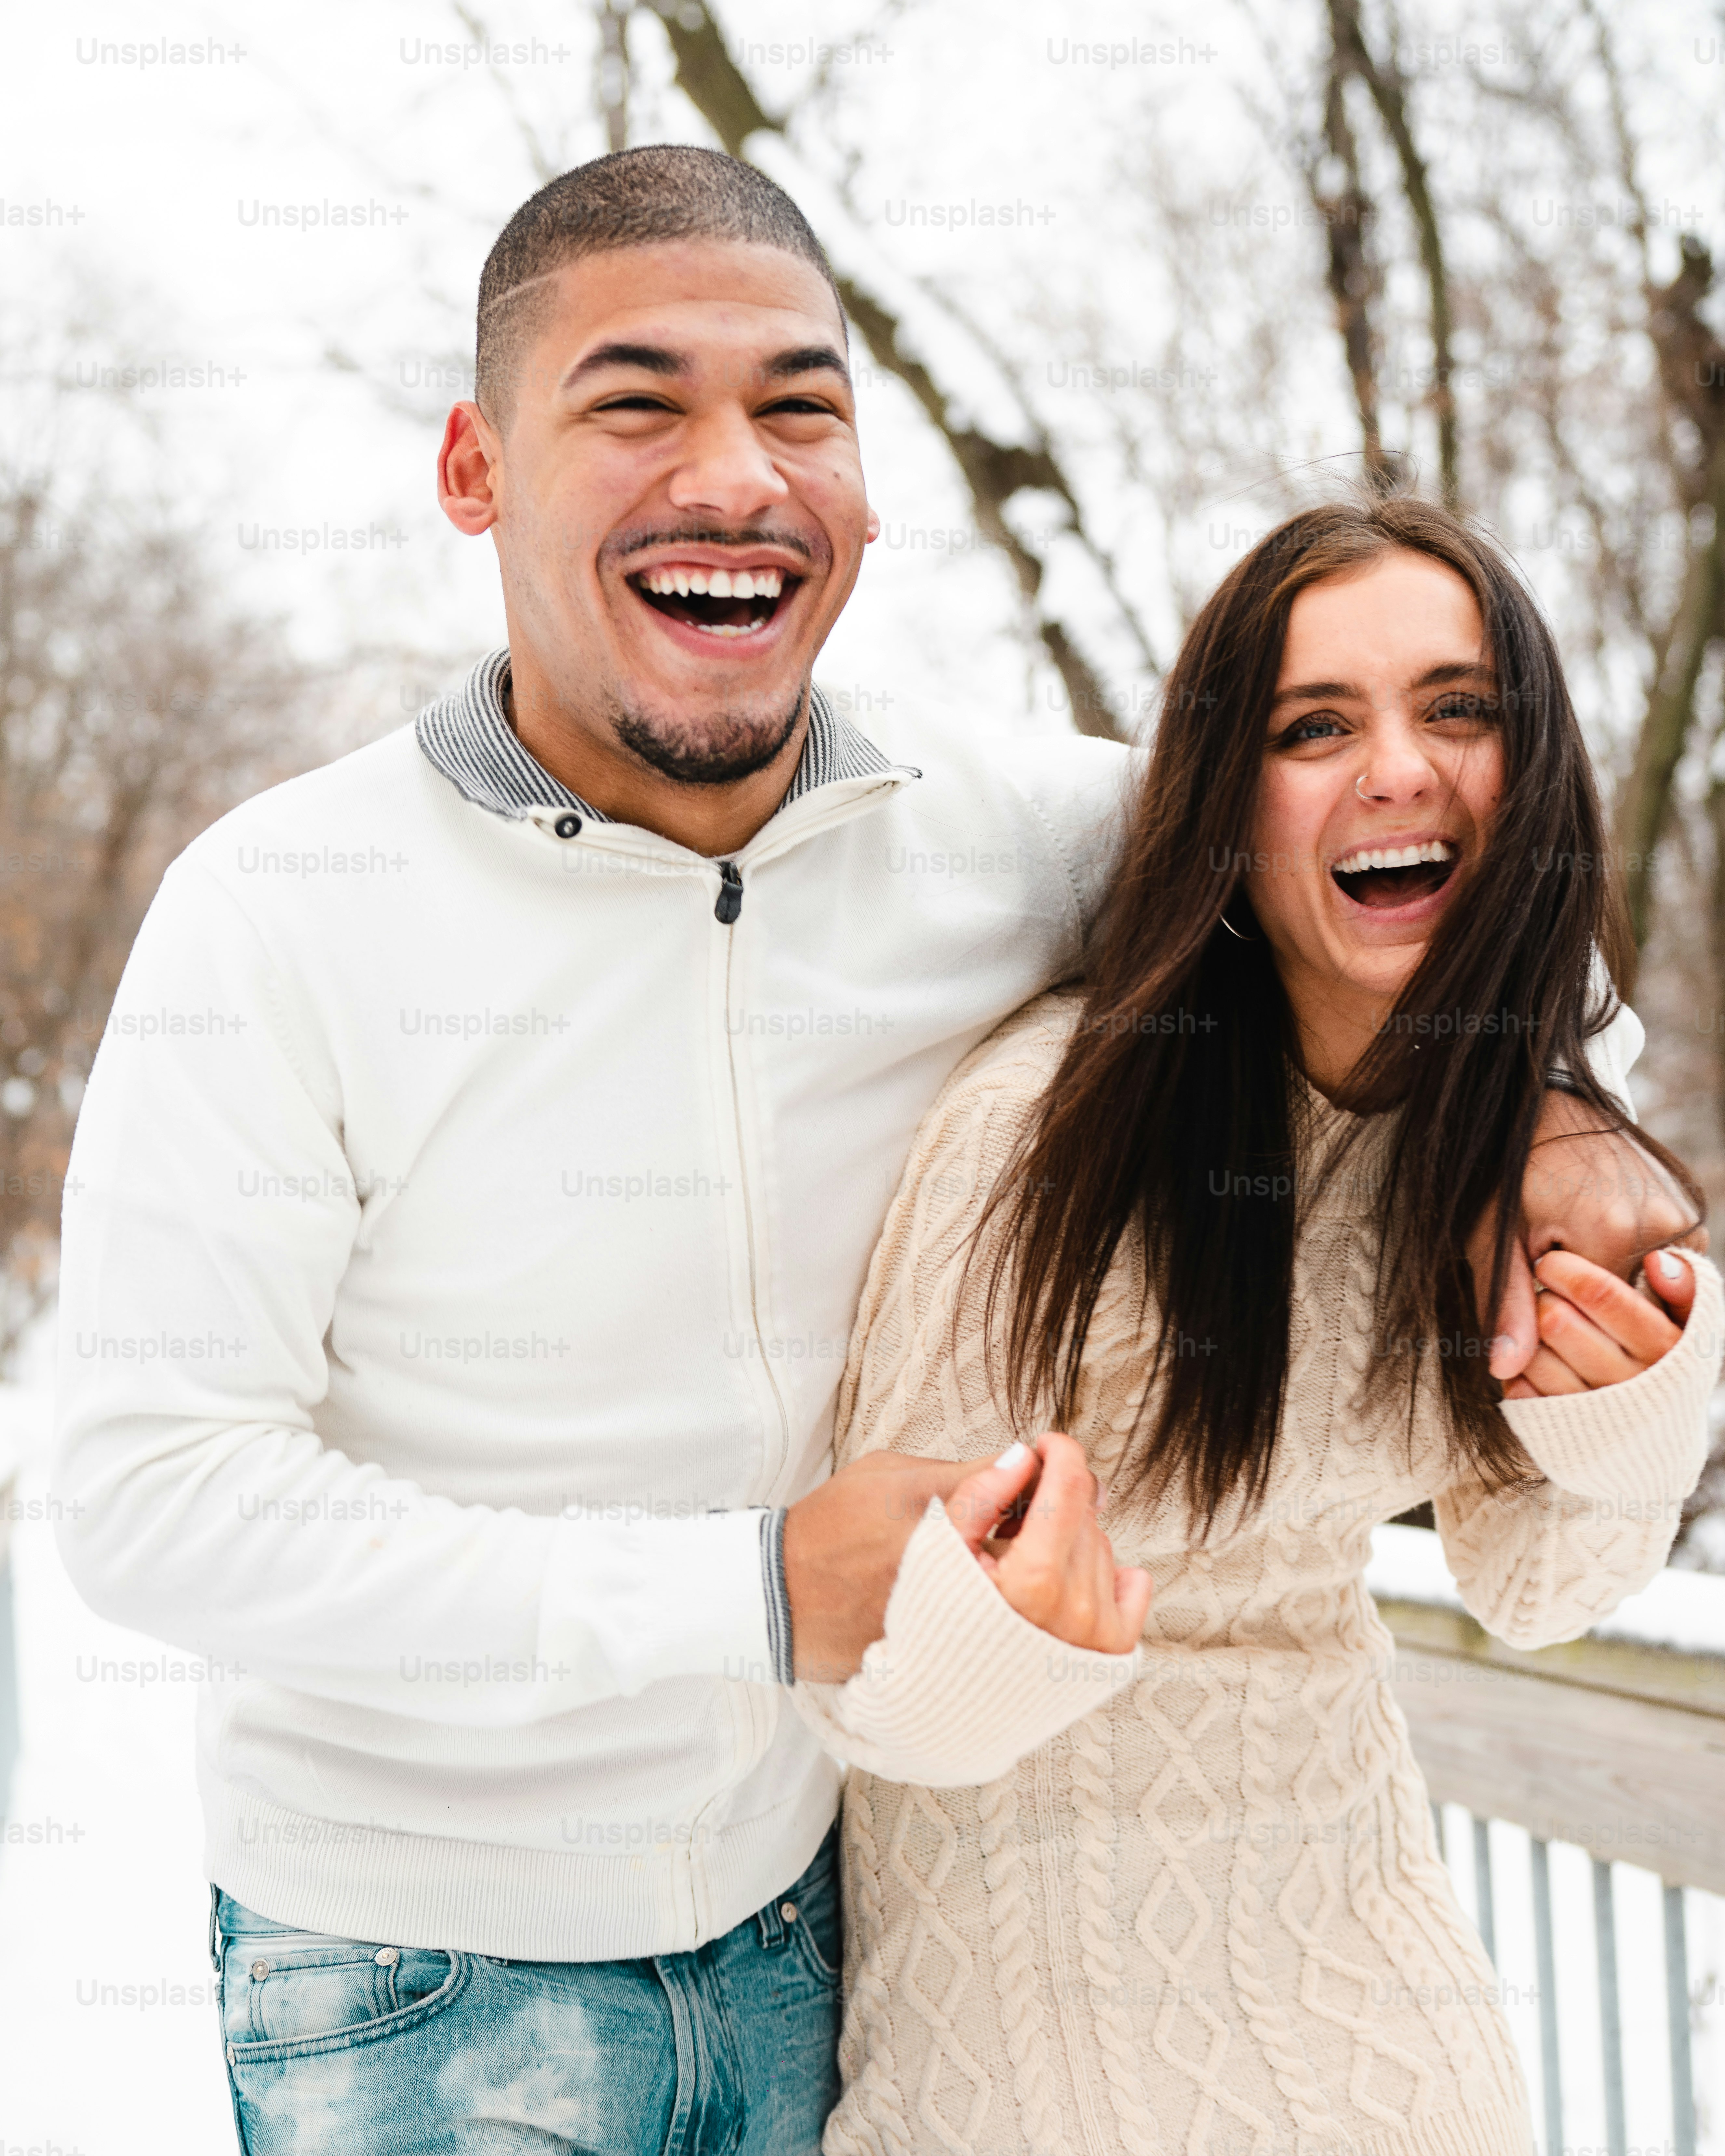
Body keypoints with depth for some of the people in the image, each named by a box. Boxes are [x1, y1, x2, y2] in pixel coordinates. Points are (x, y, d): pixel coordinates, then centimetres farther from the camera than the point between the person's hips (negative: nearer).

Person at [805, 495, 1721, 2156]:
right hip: (1036, 1900, -5)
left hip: (1336, 1855, 5)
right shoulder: (1050, 1120, -27)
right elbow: (870, 1669, -22)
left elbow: (1527, 1592, 3)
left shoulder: (1540, 1145, -8)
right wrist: (996, 1631, -45)